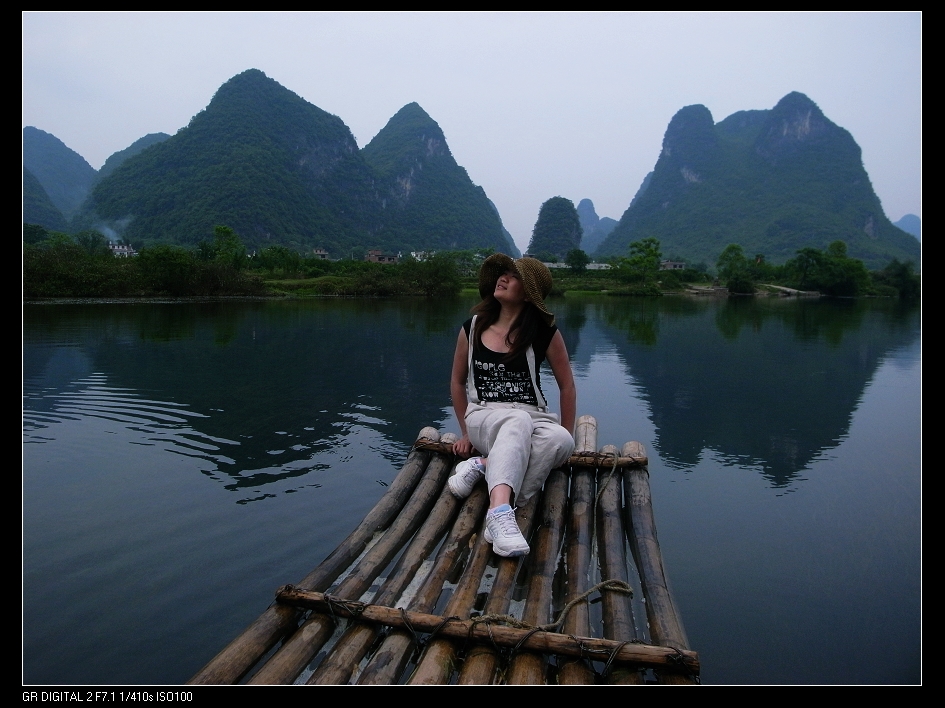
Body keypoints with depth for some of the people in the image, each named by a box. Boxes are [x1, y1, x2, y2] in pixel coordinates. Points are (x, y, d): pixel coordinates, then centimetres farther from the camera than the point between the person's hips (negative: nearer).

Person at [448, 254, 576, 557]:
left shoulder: (545, 333, 0)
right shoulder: (472, 328, 6)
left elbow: (567, 386, 7)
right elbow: (457, 382, 16)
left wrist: (567, 435, 4)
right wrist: (466, 432, 14)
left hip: (533, 417, 1)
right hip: (484, 416, 0)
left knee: (560, 440, -36)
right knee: (518, 421, -39)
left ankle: (485, 466, -31)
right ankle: (500, 512, -56)